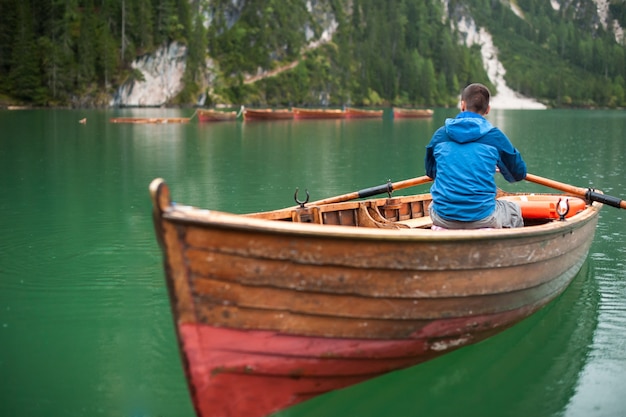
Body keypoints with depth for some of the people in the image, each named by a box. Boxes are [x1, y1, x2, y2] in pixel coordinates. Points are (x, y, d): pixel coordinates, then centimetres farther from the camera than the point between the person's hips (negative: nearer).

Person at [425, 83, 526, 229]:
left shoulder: (440, 134, 4)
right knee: (514, 210, 30)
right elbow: (519, 174, 11)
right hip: (482, 217, -2)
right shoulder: (495, 136, -2)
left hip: (442, 219, 2)